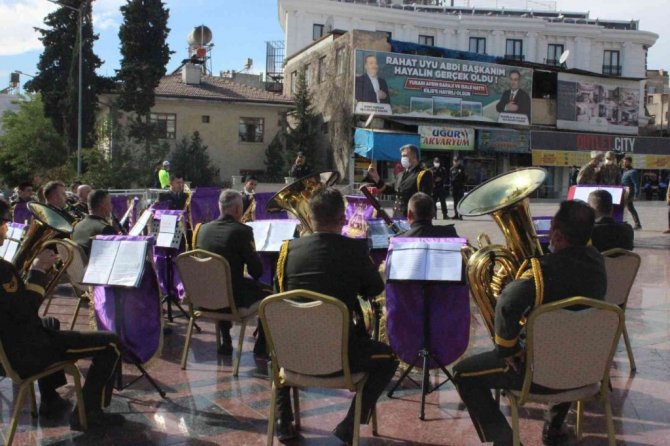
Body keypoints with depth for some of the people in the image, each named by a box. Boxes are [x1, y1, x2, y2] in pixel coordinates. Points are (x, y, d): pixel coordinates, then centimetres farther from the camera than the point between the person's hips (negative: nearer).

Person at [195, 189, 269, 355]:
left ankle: (225, 342, 37)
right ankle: (261, 344, 23)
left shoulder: (204, 229, -1)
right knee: (267, 292, 19)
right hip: (231, 298, -5)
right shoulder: (242, 231, -17)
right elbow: (257, 271, -14)